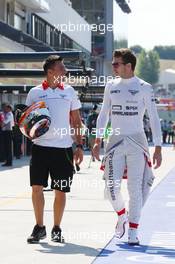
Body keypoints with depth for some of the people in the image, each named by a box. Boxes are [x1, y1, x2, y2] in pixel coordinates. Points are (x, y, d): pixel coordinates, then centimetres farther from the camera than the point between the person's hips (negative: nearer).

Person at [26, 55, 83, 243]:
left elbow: (76, 121, 12)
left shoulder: (69, 91, 8)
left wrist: (79, 145, 6)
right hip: (41, 146, -1)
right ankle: (39, 228, 10)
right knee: (36, 187, -4)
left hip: (63, 148, 1)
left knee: (60, 191, 3)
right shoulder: (35, 92, 4)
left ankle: (56, 229, 16)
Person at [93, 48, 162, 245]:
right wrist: (98, 140, 7)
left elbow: (154, 119, -2)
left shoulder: (144, 88, -3)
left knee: (135, 188, -4)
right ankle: (121, 215, 24)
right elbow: (104, 114, 16)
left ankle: (133, 230, 6)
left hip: (137, 142, -3)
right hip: (116, 141, 3)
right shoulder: (111, 86, 9)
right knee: (112, 186, -5)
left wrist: (158, 148, -7)